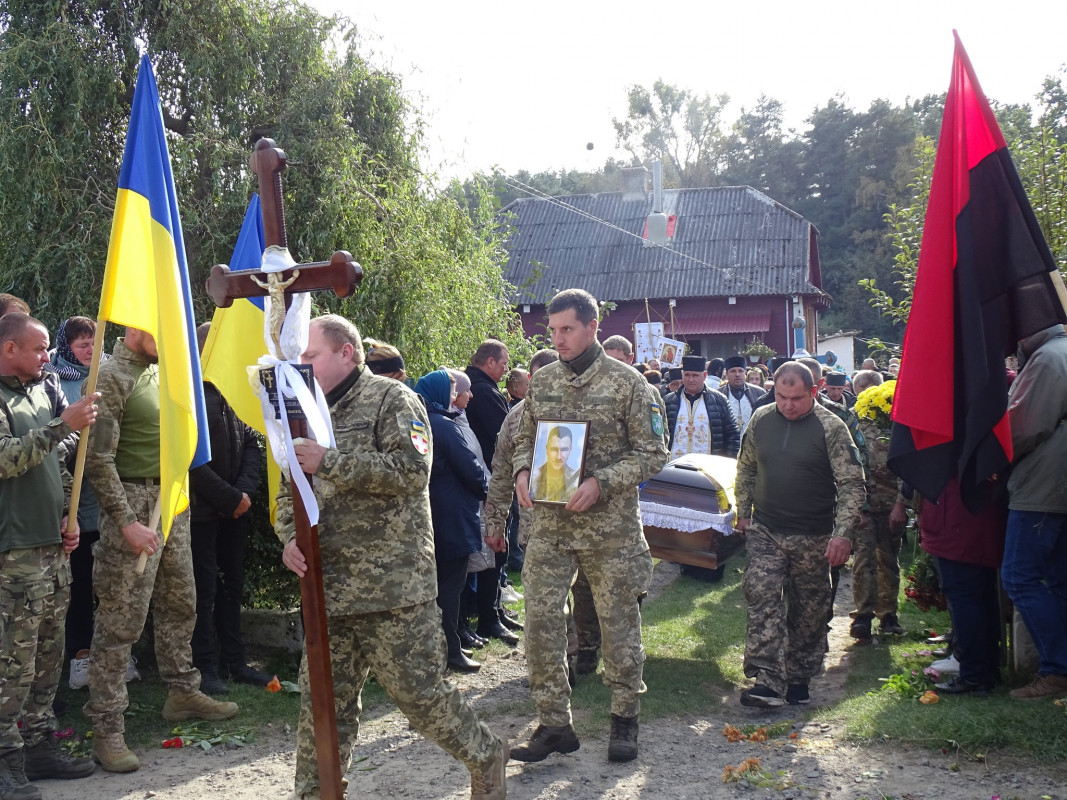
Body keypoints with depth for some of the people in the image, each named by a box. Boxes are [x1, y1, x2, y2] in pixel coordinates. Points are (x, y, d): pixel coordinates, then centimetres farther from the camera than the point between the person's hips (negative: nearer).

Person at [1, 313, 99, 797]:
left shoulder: (40, 394, 16)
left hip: (53, 546, 8)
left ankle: (39, 744, 22)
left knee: (48, 656, 12)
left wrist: (68, 517, 12)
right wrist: (63, 425, -22)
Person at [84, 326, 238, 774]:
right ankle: (107, 729, 2)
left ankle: (182, 693, 33)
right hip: (134, 502, -8)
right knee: (121, 621, -5)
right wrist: (126, 522, -19)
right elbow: (98, 459, -17)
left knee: (179, 605, 17)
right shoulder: (113, 376, -13)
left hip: (172, 501, 8)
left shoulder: (161, 371, 12)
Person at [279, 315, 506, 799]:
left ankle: (485, 756, 25)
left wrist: (330, 462, -19)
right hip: (328, 590, 6)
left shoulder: (391, 399, -4)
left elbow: (412, 469, -19)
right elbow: (289, 492, 19)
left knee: (418, 691, 1)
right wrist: (290, 537, -2)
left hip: (393, 585, -6)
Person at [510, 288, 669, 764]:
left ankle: (625, 719, 23)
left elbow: (652, 453, -6)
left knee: (619, 621, 6)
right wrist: (522, 472, -3)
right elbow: (524, 439, 18)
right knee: (540, 618, 1)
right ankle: (553, 723, 13)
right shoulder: (541, 381, 8)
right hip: (549, 523, 4)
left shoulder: (627, 383, -6)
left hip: (611, 525, -4)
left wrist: (601, 483, -17)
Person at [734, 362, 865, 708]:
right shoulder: (761, 420, 2)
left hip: (813, 537, -2)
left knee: (809, 610, 8)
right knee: (761, 598, -12)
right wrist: (743, 512, 15)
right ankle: (768, 680, -14)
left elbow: (852, 483, -11)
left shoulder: (831, 428, -10)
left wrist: (843, 533, -19)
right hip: (765, 531, 2)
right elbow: (746, 468, 16)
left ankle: (798, 678, 23)